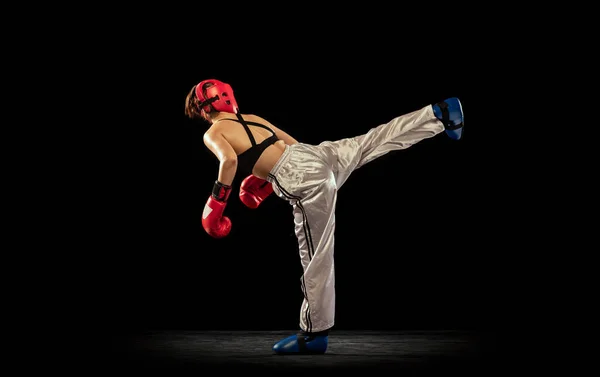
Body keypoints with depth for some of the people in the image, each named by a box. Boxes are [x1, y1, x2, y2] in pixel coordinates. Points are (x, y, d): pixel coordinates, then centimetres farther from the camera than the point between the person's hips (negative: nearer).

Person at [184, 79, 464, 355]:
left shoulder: (212, 134, 3)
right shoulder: (253, 118, 23)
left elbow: (229, 160, -20)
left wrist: (215, 203, -10)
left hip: (304, 183, -7)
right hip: (314, 154, 7)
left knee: (315, 259, -2)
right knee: (378, 140, 21)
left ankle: (314, 334, 10)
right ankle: (440, 114, 22)